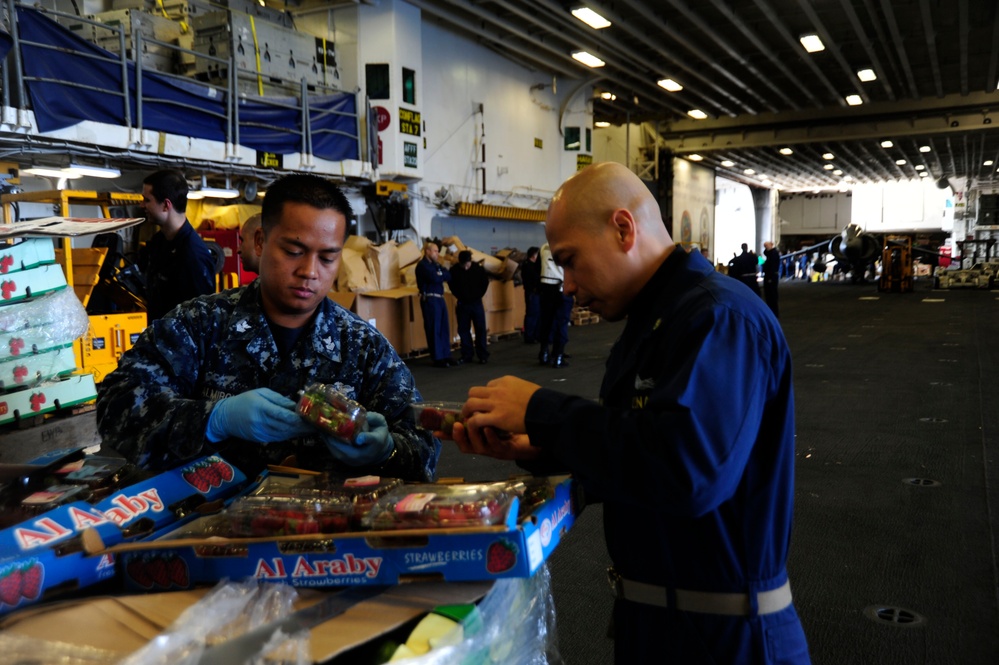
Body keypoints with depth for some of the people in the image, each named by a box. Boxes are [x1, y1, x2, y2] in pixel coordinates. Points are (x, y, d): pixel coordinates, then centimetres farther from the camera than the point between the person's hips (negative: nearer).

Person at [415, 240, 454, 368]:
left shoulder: (435, 264, 17)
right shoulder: (422, 265, -9)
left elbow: (449, 277, 7)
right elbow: (436, 278, -22)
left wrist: (441, 273, -9)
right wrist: (442, 273, -2)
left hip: (439, 298, 8)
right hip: (429, 299, -8)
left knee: (444, 328, 9)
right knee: (434, 330, -4)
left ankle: (446, 355, 15)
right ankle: (437, 359, 0)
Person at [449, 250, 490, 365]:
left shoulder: (478, 268, -12)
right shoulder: (454, 271, -11)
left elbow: (485, 283, 3)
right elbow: (452, 285, 6)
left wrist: (478, 296, 1)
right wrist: (460, 297, 2)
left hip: (476, 303, -1)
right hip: (462, 304, 1)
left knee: (480, 329, 0)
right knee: (463, 330, 5)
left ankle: (483, 355, 6)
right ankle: (467, 355, 15)